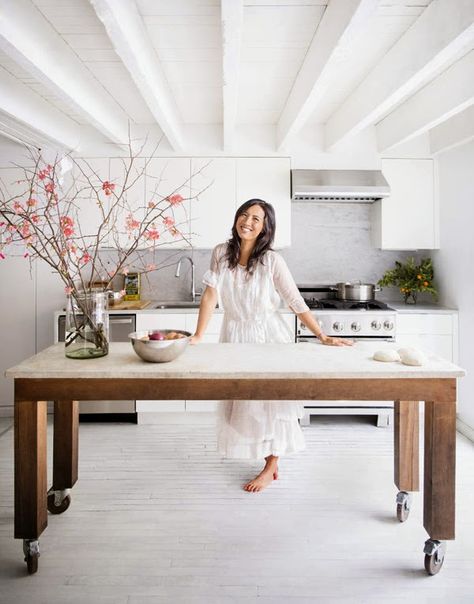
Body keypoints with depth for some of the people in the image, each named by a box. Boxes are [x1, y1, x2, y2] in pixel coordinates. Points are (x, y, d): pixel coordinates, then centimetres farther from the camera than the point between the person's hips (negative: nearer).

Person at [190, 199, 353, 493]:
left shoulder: (272, 260, -13)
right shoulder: (221, 253, -4)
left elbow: (297, 302, -12)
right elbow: (211, 295, -7)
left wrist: (323, 337, -15)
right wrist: (198, 336, -14)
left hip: (268, 335, -4)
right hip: (236, 336, 4)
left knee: (269, 400, 6)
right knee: (241, 399, 13)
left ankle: (271, 467, 24)